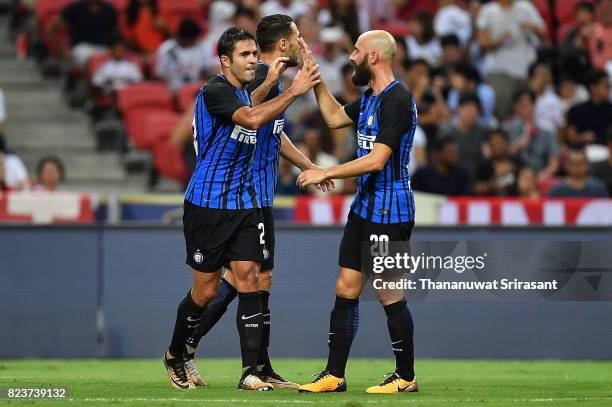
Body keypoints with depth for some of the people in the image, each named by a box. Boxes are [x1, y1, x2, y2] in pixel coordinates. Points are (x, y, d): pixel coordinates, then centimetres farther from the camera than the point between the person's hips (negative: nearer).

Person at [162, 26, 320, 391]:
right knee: (206, 290, 1)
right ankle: (175, 357, 25)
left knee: (249, 280, -5)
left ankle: (251, 372, -8)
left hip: (244, 203, 7)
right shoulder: (215, 91, -14)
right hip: (207, 205, -7)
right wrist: (293, 91, -28)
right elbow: (252, 119, -29)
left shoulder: (246, 92, 14)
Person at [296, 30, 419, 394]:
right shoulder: (370, 97, 12)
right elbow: (335, 117, 29)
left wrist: (326, 173, -17)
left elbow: (376, 160, -24)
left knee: (390, 296, -3)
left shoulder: (397, 100, -18)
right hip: (364, 209, 9)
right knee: (346, 289, 8)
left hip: (390, 212, -9)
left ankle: (406, 377, 8)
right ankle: (334, 375, 12)